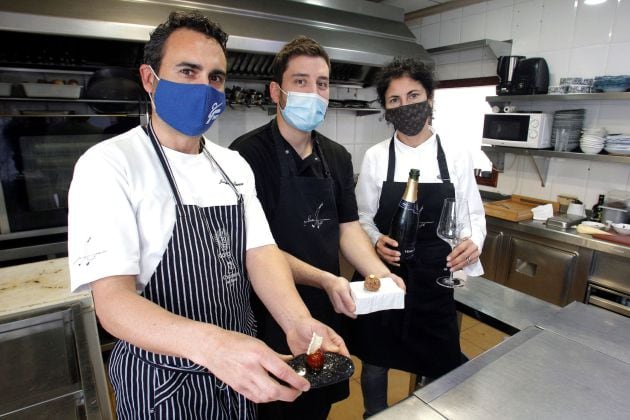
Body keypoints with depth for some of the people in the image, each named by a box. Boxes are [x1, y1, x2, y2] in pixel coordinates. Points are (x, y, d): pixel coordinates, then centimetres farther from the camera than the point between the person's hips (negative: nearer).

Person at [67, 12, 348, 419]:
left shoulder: (235, 166, 1)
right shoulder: (108, 165, -17)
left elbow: (260, 252, -5)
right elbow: (112, 300, -24)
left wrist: (297, 322, -23)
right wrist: (209, 343, -42)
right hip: (164, 384, -5)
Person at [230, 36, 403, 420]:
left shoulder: (338, 157, 3)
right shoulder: (249, 154, -17)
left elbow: (347, 227, 4)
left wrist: (380, 273, -13)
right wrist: (324, 280, -28)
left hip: (328, 309, 6)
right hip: (272, 314, -5)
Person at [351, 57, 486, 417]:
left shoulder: (457, 158, -3)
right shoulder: (375, 157, -5)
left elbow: (474, 215, 5)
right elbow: (362, 218, 1)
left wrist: (473, 242, -15)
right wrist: (377, 241, -19)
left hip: (435, 279, 1)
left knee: (442, 368, 15)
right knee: (376, 361, 17)